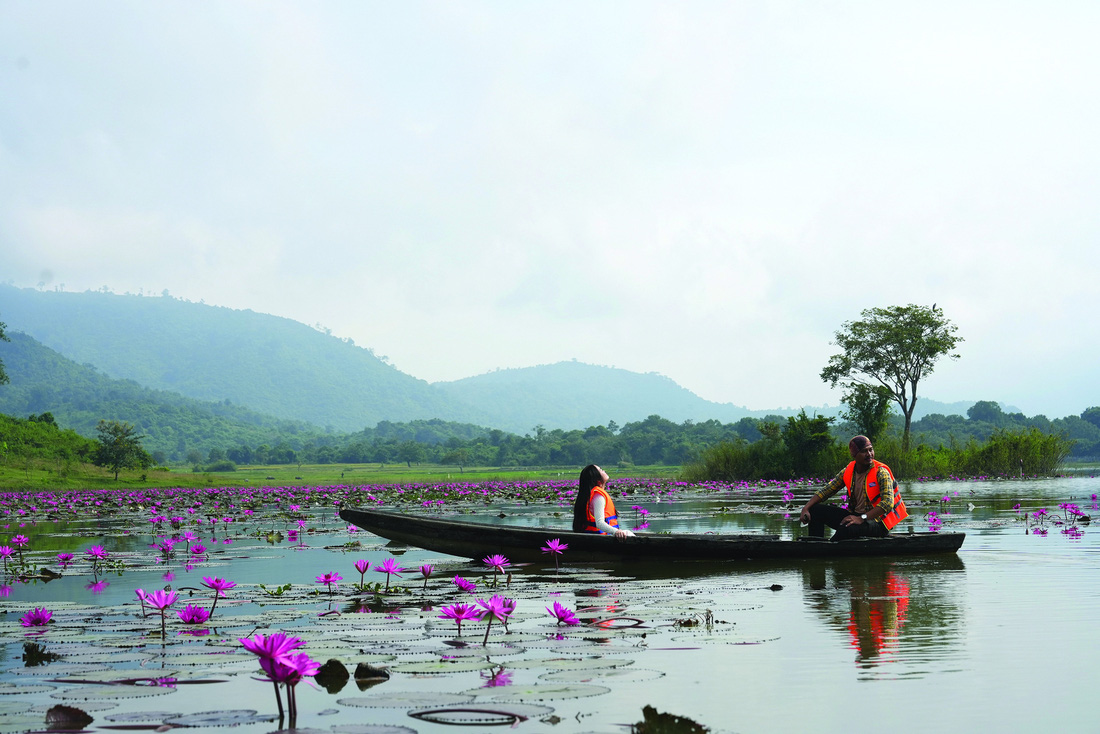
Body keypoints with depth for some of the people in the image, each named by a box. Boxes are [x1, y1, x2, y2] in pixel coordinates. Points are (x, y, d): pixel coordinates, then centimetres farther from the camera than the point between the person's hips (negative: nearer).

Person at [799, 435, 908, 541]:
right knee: (815, 510, -2)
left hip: (877, 522, -7)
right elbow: (826, 491, 9)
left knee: (847, 529, -38)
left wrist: (862, 518, -33)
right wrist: (806, 508, -6)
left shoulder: (881, 472, -13)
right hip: (855, 516, 7)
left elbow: (888, 503, -25)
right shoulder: (848, 471, 4)